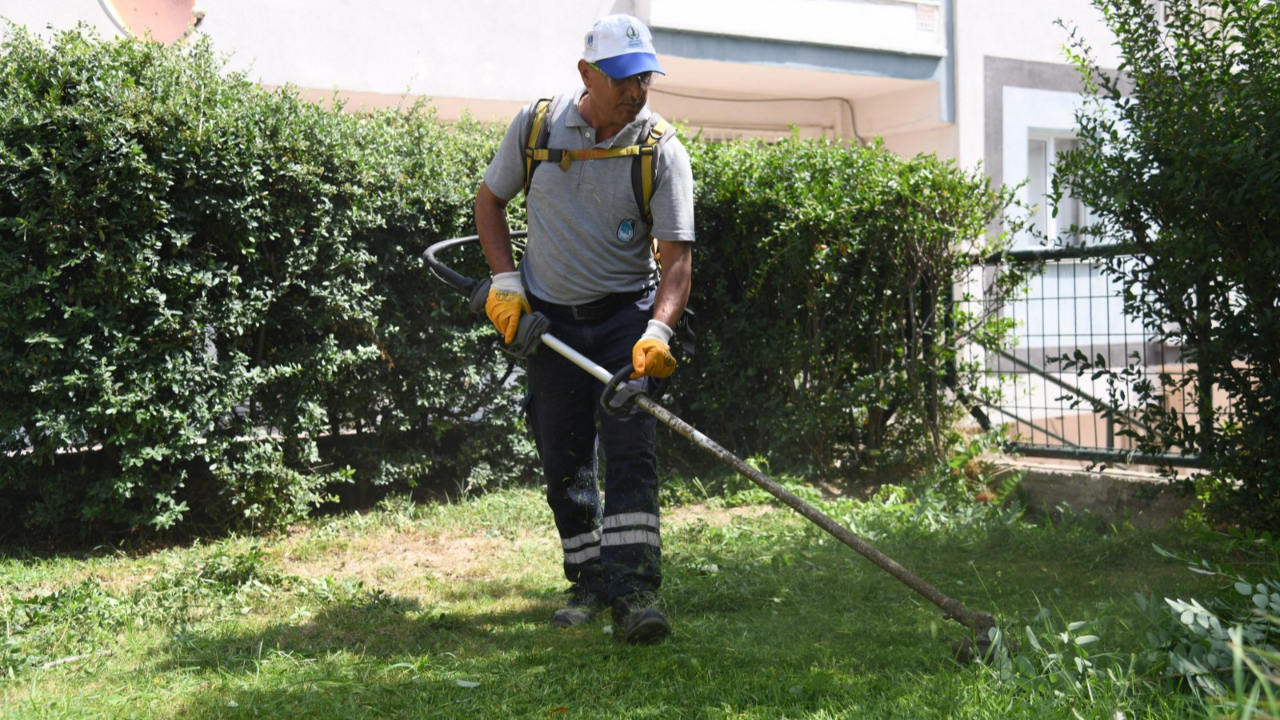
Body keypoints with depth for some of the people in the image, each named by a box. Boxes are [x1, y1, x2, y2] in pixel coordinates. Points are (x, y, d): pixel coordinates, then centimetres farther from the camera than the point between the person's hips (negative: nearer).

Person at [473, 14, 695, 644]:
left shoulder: (662, 151, -10)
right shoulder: (535, 125, -5)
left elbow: (676, 257, -14)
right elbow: (490, 199, 10)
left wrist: (657, 331, -30)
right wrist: (505, 280, -2)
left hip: (628, 314, -2)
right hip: (550, 319, 2)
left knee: (629, 449, -14)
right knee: (563, 460, 7)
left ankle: (633, 592, -16)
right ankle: (588, 582, 23)